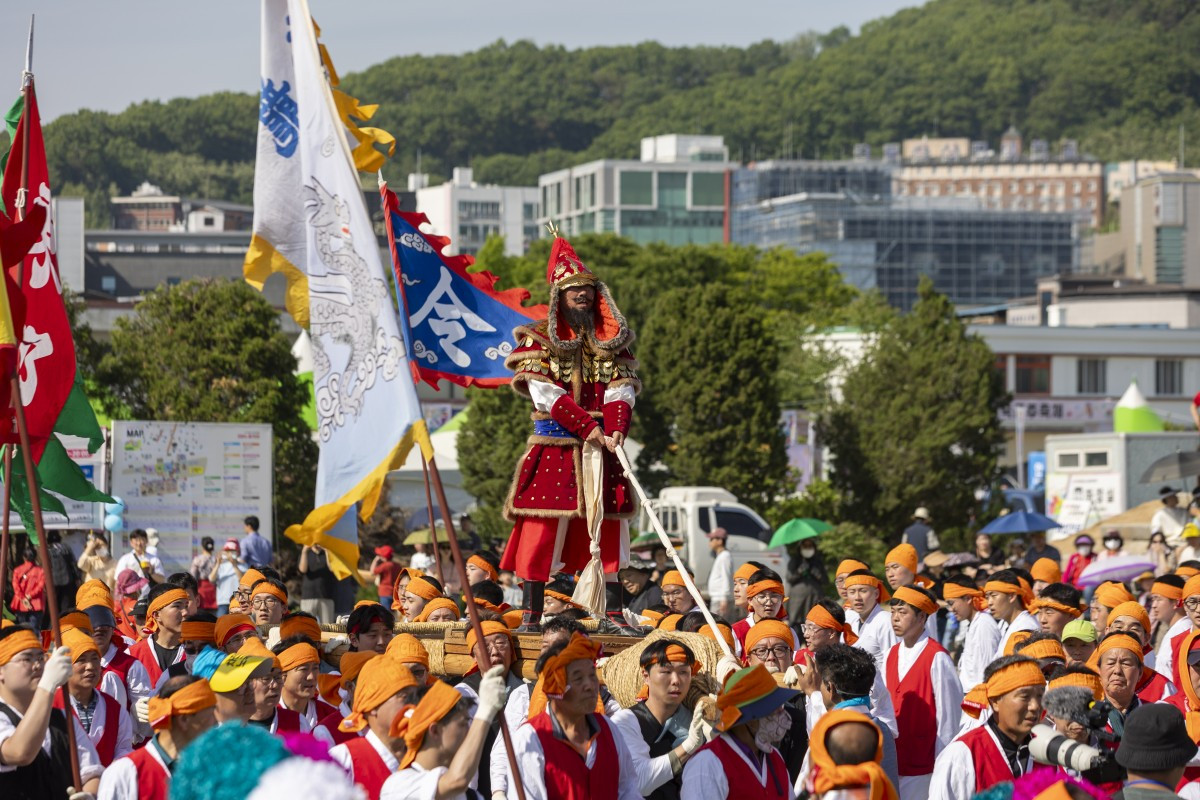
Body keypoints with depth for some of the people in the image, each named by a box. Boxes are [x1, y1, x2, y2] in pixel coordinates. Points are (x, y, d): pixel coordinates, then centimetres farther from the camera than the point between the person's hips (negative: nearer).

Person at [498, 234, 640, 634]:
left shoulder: (612, 339, 13)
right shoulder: (539, 339, 3)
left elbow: (621, 389, 3)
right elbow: (545, 392, -8)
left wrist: (616, 430, -16)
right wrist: (586, 427, -16)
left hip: (601, 447, 3)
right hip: (554, 446, -3)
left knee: (606, 526, 1)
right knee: (543, 528, -7)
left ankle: (612, 613, 4)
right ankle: (533, 614, -5)